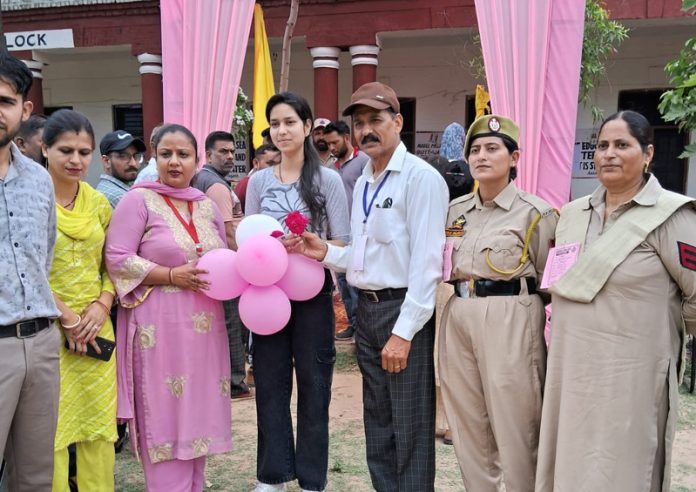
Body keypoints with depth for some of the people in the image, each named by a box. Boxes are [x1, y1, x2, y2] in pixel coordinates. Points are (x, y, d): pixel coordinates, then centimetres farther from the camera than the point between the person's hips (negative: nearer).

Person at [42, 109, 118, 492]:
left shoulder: (99, 203, 9)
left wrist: (102, 305, -4)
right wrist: (66, 318, -11)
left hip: (96, 328, 5)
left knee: (100, 427, 9)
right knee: (51, 431, 1)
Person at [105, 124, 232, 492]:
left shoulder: (207, 205, 12)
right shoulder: (138, 200, -4)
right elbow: (117, 259, -10)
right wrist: (173, 275, -16)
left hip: (204, 324, 5)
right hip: (159, 324, -5)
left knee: (198, 410, 12)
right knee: (165, 413, -1)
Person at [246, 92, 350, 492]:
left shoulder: (328, 179, -3)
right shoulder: (259, 181, 6)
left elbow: (341, 243, -4)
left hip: (312, 294, -3)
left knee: (313, 385, 7)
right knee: (270, 383, 10)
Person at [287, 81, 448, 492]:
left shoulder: (421, 177, -13)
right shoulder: (362, 182, 14)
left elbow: (425, 261, -19)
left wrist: (404, 332, -21)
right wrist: (325, 253, -1)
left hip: (403, 310, -8)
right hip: (367, 309, 8)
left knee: (409, 428, 3)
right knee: (378, 423, 19)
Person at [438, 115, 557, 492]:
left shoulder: (534, 212, -4)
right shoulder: (455, 210, 11)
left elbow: (549, 281, 0)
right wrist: (446, 273, 5)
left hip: (510, 320, -6)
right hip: (458, 316, 6)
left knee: (513, 421, 1)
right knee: (466, 420, 14)